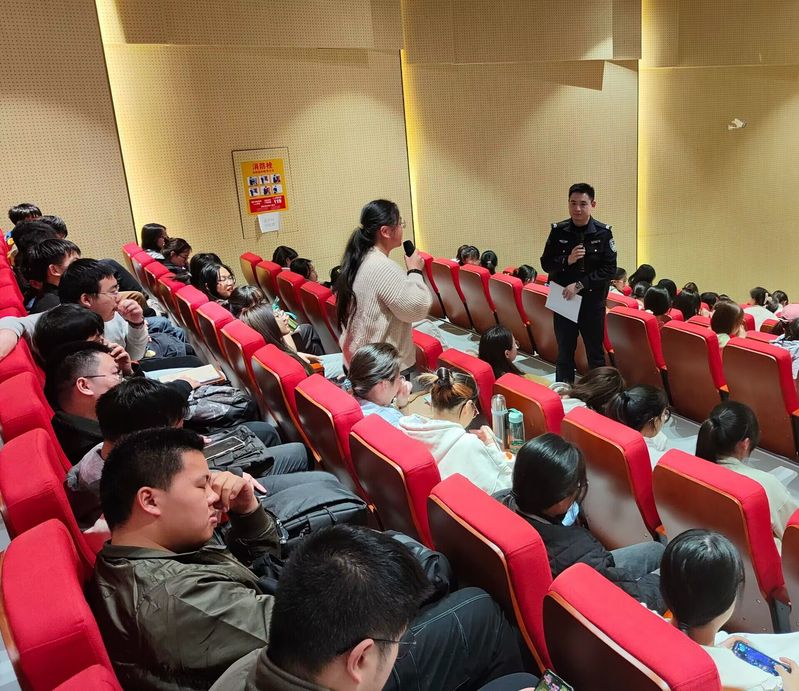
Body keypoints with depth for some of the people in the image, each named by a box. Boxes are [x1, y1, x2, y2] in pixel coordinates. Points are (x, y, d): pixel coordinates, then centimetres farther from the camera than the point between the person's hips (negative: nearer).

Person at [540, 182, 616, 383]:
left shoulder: (603, 233, -7)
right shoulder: (558, 231, -1)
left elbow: (609, 269, -9)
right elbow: (546, 264, 3)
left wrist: (580, 285, -16)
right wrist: (567, 260, -16)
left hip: (592, 301, -2)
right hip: (563, 299, 2)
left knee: (595, 352, 9)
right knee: (564, 352, 12)